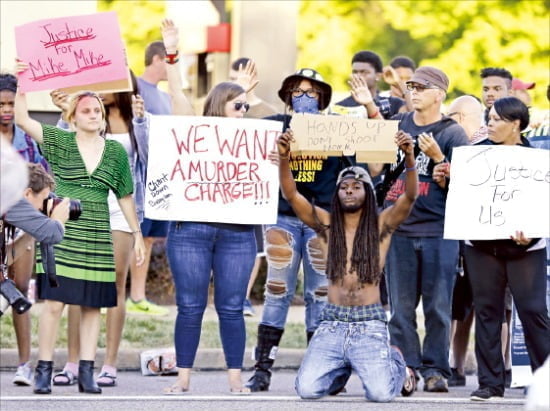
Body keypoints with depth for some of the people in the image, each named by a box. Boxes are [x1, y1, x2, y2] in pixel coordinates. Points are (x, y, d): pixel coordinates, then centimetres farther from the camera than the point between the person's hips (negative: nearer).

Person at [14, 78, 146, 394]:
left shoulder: (116, 152, 8)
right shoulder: (60, 142, 2)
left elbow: (125, 196, 15)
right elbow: (22, 119, -8)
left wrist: (137, 233, 14)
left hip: (97, 237, 3)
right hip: (61, 234, -3)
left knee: (92, 305, 3)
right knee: (54, 302, -8)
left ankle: (87, 373, 8)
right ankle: (44, 371, -3)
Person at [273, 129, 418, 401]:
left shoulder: (381, 225, 5)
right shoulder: (327, 224, 9)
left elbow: (410, 196, -9)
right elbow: (290, 194, -1)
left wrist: (409, 156, -26)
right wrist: (283, 158, -17)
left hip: (369, 324, -2)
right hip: (332, 323, 2)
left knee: (380, 393, -20)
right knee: (307, 389, -17)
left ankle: (395, 362, 19)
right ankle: (342, 369, 20)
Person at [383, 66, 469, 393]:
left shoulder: (453, 133, -1)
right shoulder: (398, 124, 10)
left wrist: (437, 157, -17)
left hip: (439, 231, -3)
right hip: (399, 229, 3)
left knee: (438, 305, -1)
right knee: (401, 305, 3)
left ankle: (435, 369, 5)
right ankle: (405, 367, 7)